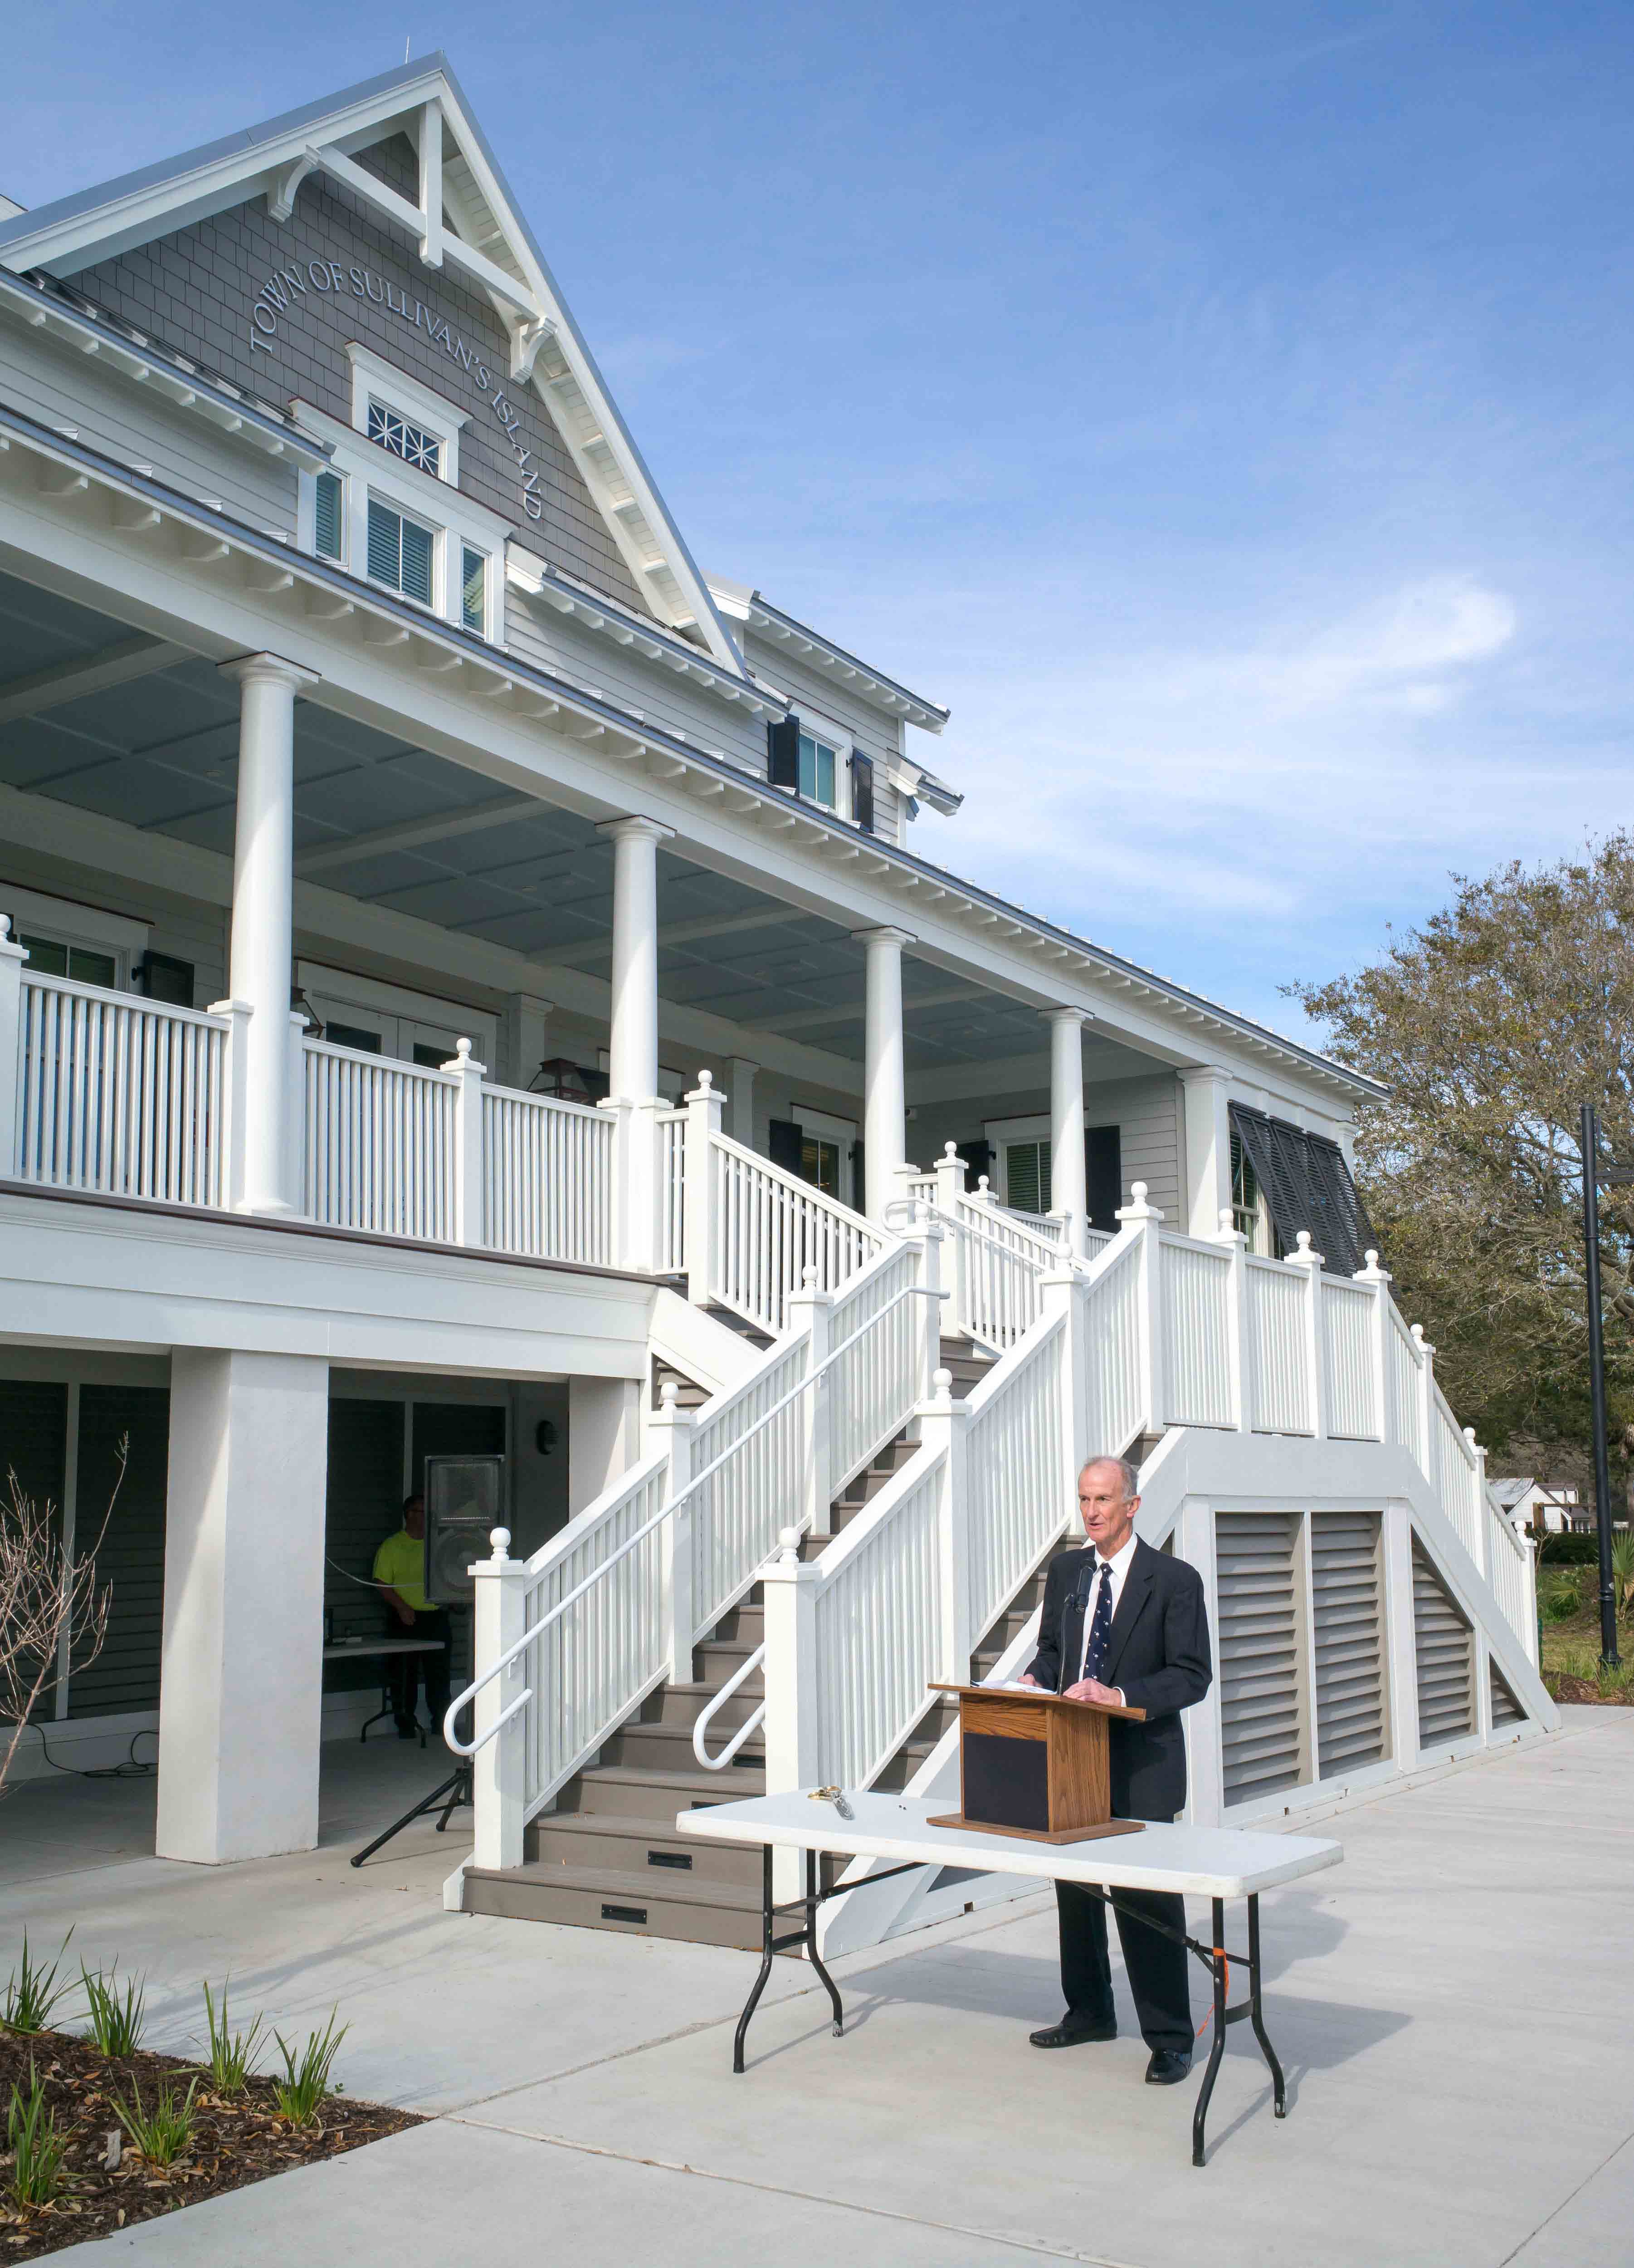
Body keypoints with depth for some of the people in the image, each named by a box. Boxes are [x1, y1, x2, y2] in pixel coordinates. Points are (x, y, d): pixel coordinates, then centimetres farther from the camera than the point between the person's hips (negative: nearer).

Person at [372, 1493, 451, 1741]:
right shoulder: (392, 1546, -1)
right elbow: (383, 1584, -6)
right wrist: (401, 1606, -18)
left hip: (436, 1616, 4)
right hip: (405, 1618, -4)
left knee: (439, 1673, 7)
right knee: (404, 1674, 0)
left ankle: (441, 1722, 16)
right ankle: (406, 1725, 8)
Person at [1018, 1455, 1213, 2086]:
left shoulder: (1174, 1580, -9)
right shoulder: (1066, 1571, 9)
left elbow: (1193, 1676, -12)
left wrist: (1121, 1696, -25)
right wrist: (1037, 1680, -4)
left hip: (1140, 1763, -6)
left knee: (1149, 1901, -4)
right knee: (1074, 1890, 17)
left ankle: (1170, 2040, 9)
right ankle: (1089, 2012, 34)